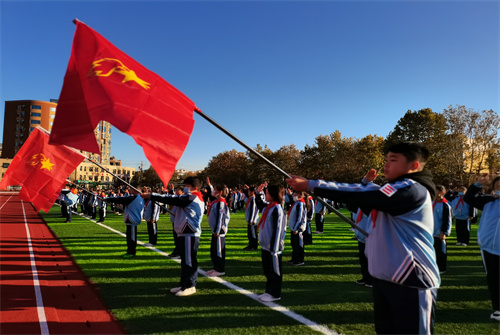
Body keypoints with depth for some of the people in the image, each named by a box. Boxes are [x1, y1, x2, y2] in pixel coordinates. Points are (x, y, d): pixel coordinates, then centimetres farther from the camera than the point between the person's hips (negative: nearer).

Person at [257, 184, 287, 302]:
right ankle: (269, 291, 29)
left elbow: (278, 229, -19)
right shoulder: (268, 207, 10)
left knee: (275, 270, 3)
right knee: (267, 270, 17)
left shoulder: (277, 209, -16)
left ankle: (275, 294, 14)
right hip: (265, 244, 9)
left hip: (273, 245, -9)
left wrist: (274, 247, -19)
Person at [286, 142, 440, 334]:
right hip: (384, 278, 9)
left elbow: (363, 196, -25)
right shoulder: (395, 190, 14)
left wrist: (311, 185, -24)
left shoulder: (412, 189, -18)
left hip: (410, 282, -9)